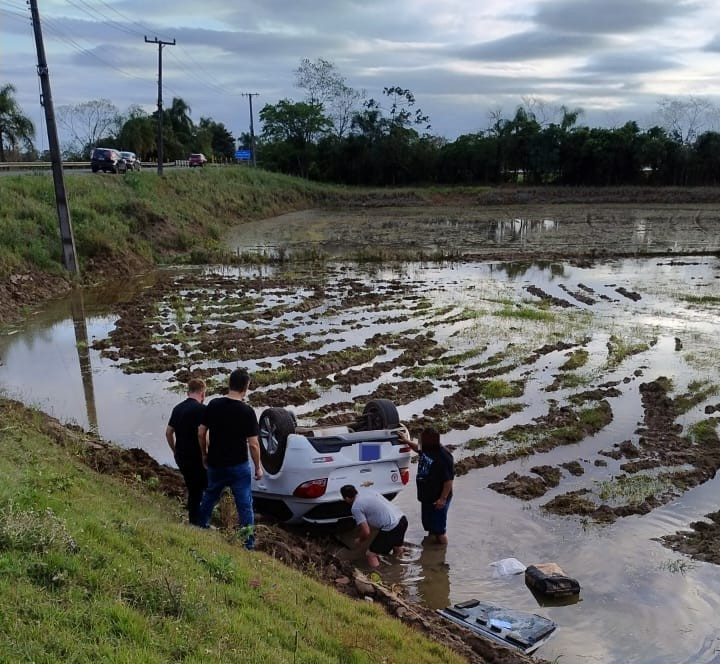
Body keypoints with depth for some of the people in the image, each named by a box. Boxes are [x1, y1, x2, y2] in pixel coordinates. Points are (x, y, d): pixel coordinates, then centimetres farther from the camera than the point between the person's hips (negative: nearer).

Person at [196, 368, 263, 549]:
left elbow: (201, 433, 0)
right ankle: (248, 543, 11)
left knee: (210, 496, 27)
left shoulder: (214, 405, -6)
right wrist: (258, 467, -2)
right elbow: (253, 444, -15)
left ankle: (201, 526, 43)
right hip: (238, 466, -4)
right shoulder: (247, 412, -17)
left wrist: (204, 454, 16)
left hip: (215, 464, 4)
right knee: (245, 504, 6)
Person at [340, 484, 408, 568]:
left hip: (392, 527, -9)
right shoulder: (369, 492, 18)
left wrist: (359, 540, 13)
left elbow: (366, 532, -8)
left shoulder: (355, 507, -6)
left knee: (370, 554, 5)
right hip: (402, 519, 9)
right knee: (398, 550, 34)